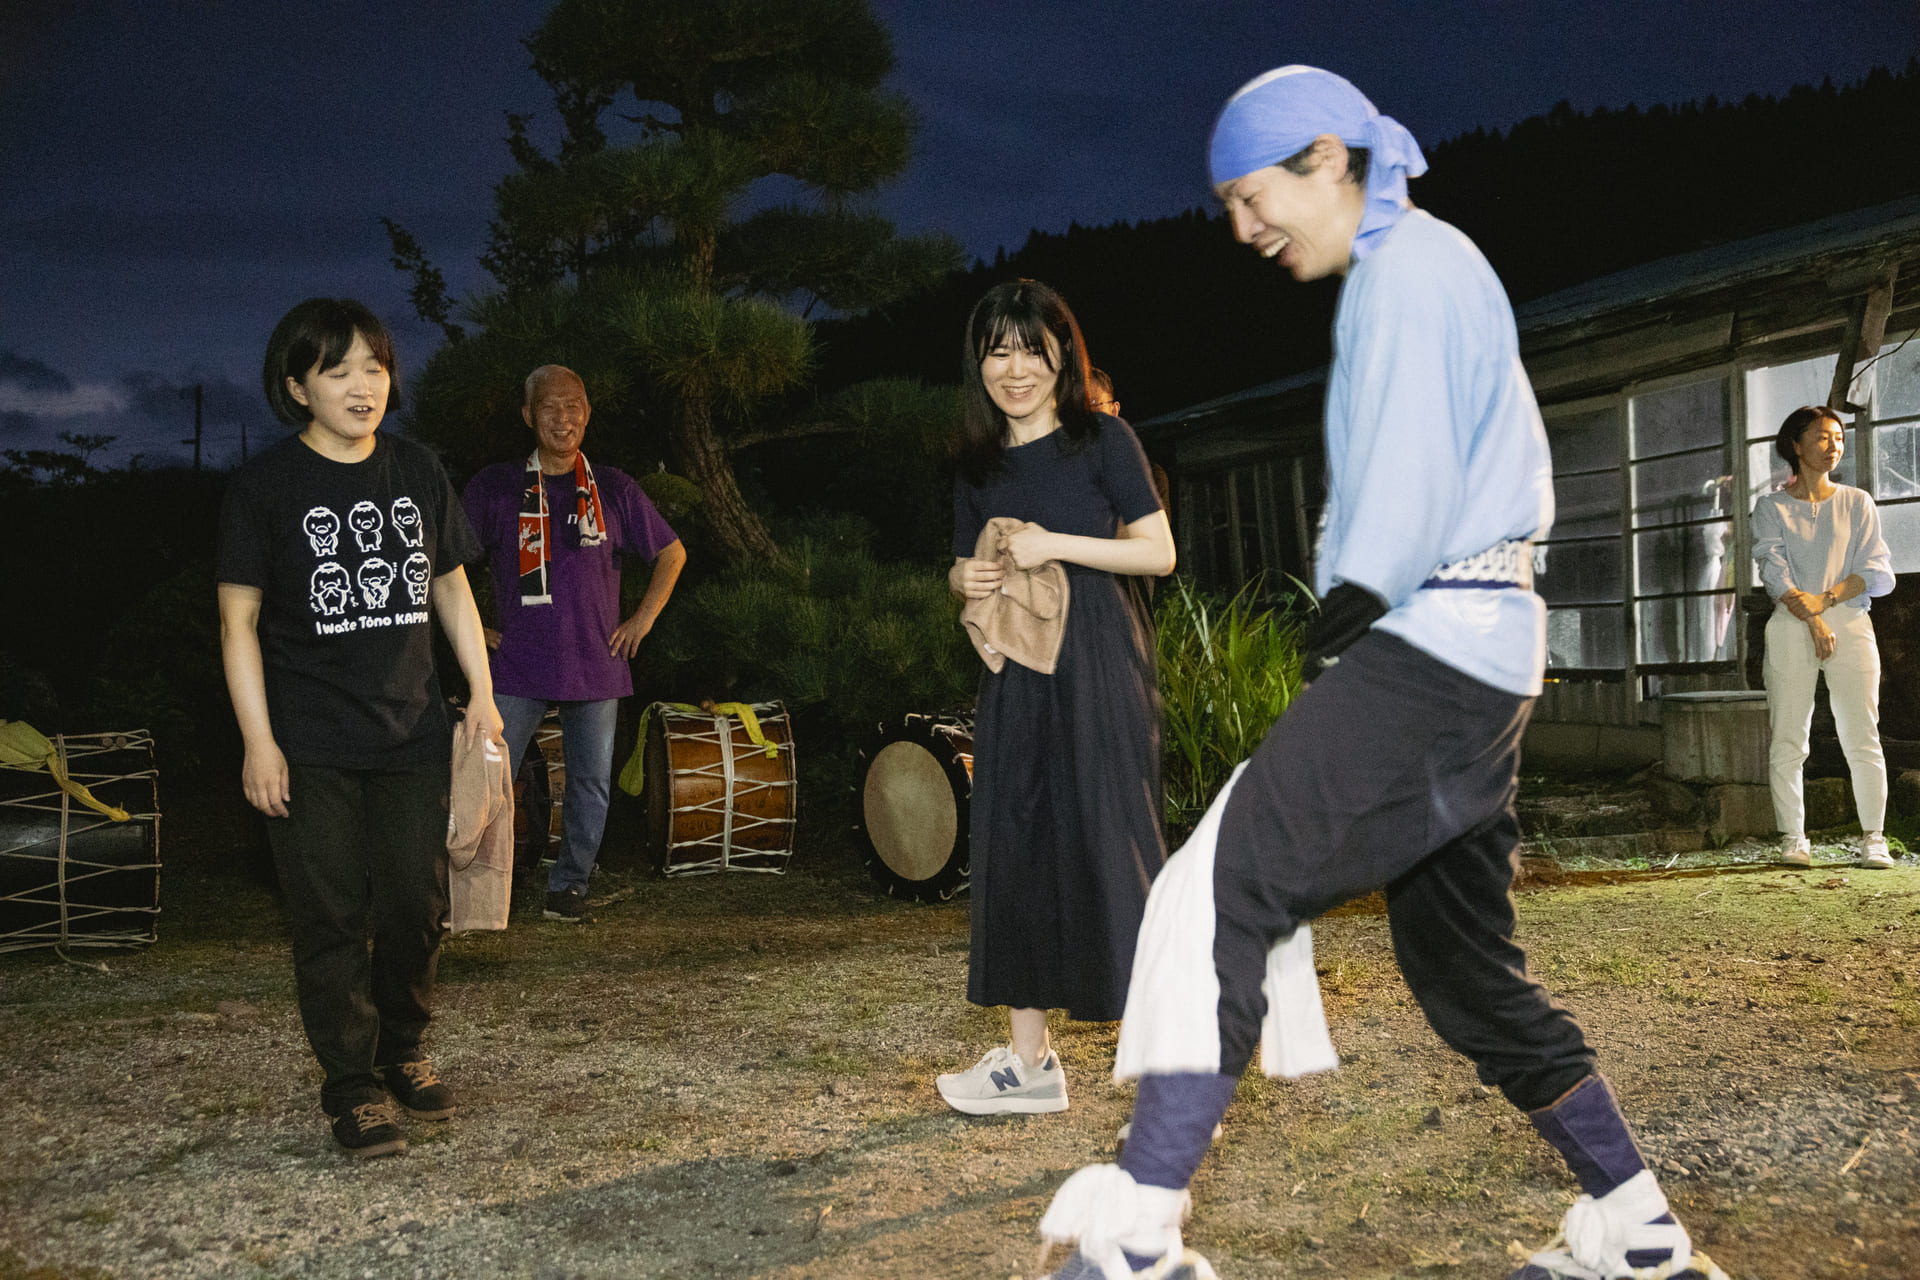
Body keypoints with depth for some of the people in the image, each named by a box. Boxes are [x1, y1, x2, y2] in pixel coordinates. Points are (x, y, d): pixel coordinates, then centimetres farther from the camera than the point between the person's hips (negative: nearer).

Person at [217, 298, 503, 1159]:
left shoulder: (417, 472, 7)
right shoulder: (266, 486, -5)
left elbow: (451, 587, 15)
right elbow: (239, 618, -5)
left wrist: (482, 693, 9)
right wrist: (258, 741, -10)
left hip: (411, 733, 4)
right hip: (310, 747, -4)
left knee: (418, 906, 8)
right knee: (330, 917, 1)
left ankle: (403, 1051, 29)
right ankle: (352, 1087, 13)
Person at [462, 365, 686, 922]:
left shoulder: (613, 490, 6)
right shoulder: (495, 486, 1)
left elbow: (672, 552, 16)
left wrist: (642, 619, 9)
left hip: (597, 665, 2)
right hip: (518, 666, -2)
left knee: (591, 785, 7)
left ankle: (570, 884, 22)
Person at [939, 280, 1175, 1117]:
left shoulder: (1102, 441, -2)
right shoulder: (978, 464, 13)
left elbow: (1159, 551, -6)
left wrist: (1057, 545, -16)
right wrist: (967, 579, -3)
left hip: (1099, 671, -5)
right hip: (1014, 678, 6)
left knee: (1109, 846, -11)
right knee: (1014, 850, 5)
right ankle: (1029, 1062, 15)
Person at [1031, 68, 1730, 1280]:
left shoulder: (1407, 265, -6)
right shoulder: (1440, 268, 24)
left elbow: (1406, 486, -16)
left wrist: (1347, 613, -5)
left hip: (1428, 641, -11)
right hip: (1482, 649, 11)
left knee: (1226, 888, -18)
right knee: (1463, 961, 15)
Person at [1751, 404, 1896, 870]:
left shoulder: (1857, 503, 13)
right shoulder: (1771, 507, 9)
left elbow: (1879, 571, 5)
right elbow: (1774, 569, -3)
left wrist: (1826, 597, -10)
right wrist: (1812, 619, -14)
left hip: (1851, 623, 1)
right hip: (1791, 626, -1)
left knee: (1862, 739, -5)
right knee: (1788, 740, -4)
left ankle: (1873, 840, 1)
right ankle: (1793, 839, 3)